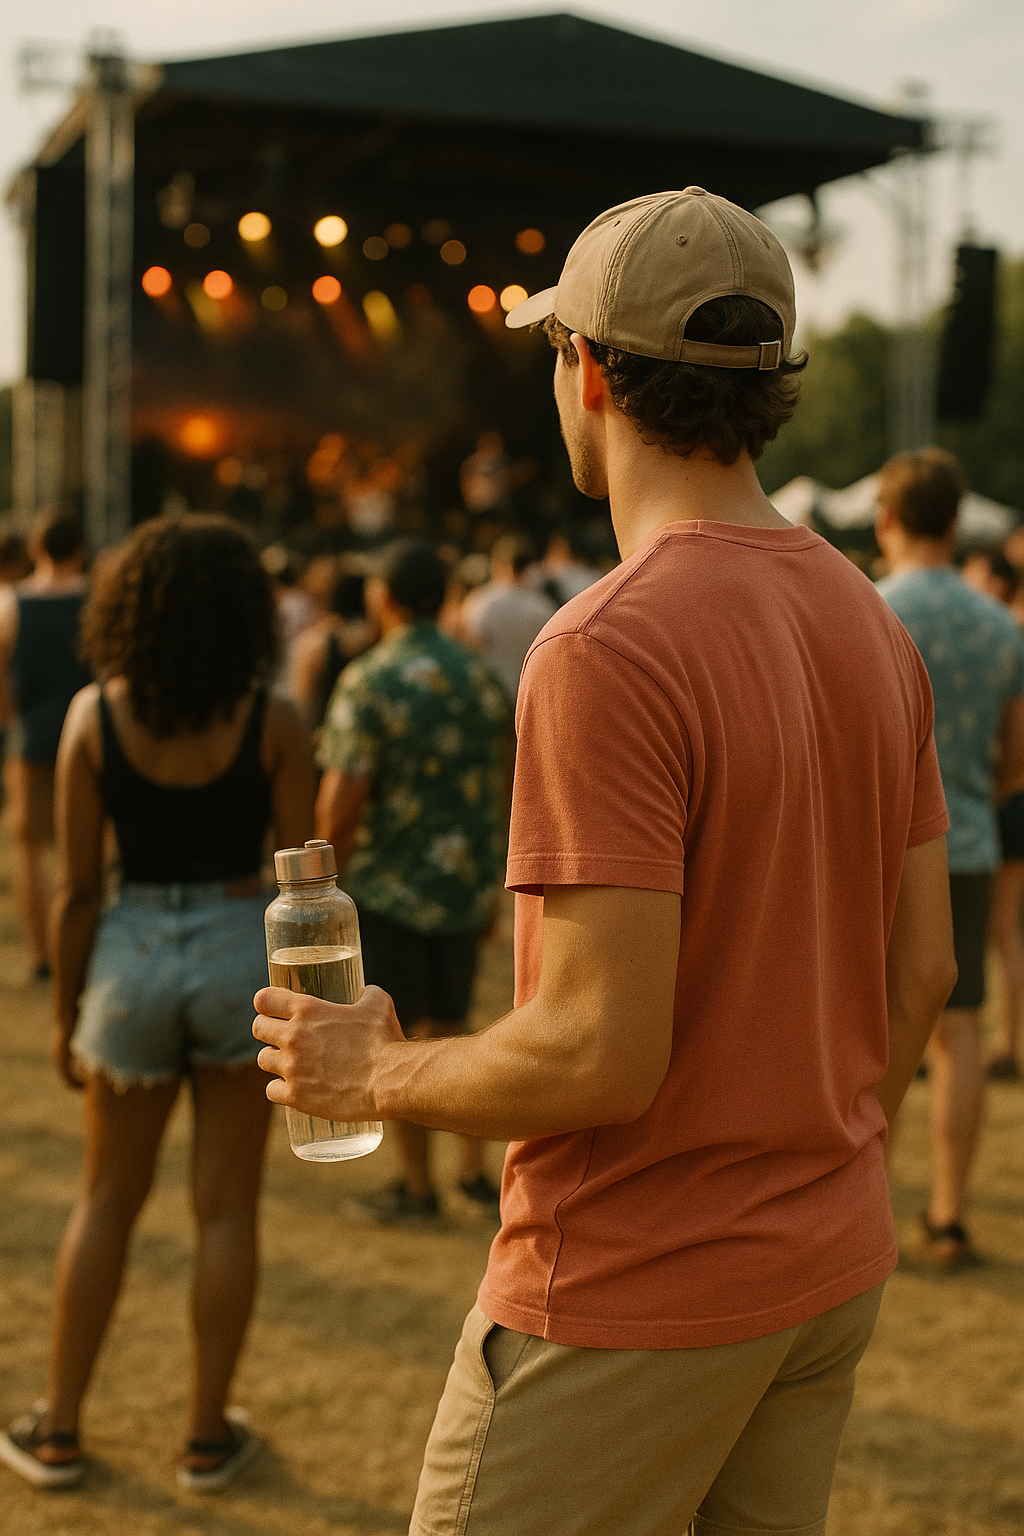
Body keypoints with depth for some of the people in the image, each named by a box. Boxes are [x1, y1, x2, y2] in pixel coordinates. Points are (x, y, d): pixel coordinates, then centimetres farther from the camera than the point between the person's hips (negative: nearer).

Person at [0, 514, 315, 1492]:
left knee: (106, 1202, 17)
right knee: (225, 1211, 10)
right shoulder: (272, 722, -11)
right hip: (242, 956, -1)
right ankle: (208, 1438, 19)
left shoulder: (94, 717, -8)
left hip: (132, 959, 1)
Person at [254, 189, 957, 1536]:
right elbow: (921, 967, 9)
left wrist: (374, 1074, -8)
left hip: (632, 1301, -8)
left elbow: (603, 1053, -26)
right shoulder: (873, 626, 3)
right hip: (830, 1270, 8)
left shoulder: (608, 652, -23)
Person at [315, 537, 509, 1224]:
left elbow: (342, 803, -18)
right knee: (449, 1028, 19)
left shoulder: (370, 681, -15)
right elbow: (493, 786, 10)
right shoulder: (479, 676, 3)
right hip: (466, 883, 6)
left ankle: (417, 1187, 16)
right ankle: (474, 1171, 16)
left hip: (390, 886, -5)